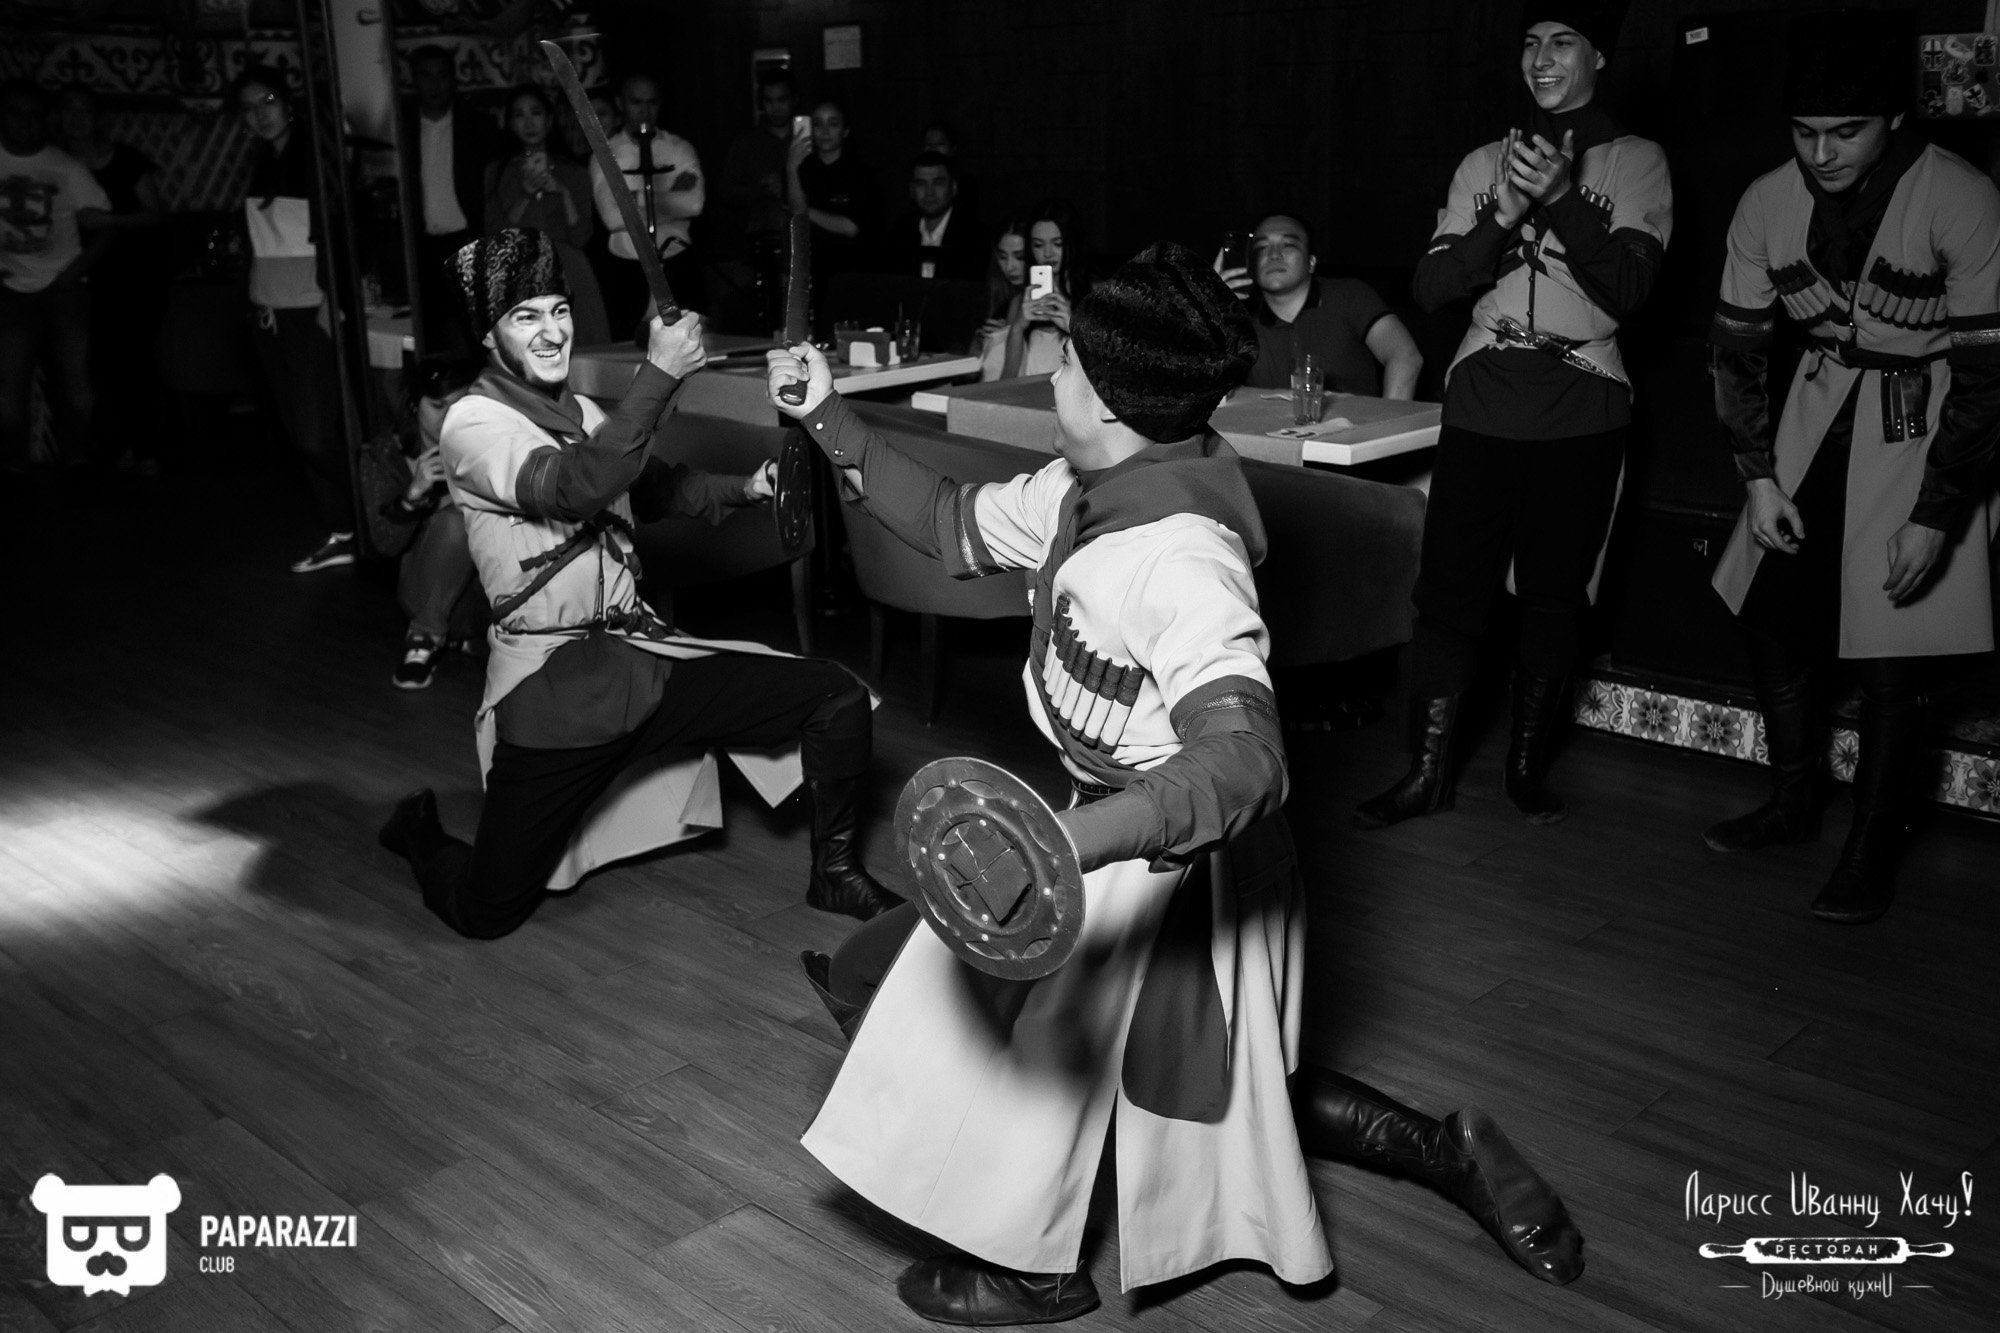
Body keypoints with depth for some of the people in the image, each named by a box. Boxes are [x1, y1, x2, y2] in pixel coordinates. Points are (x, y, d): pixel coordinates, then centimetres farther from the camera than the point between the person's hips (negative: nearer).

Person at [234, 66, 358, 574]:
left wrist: (329, 299, -18)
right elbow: (257, 239, 20)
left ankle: (356, 527, 3)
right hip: (271, 311, 7)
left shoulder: (314, 156, -4)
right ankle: (339, 535, 9)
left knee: (318, 434, -11)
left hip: (312, 310, -7)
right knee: (302, 435, 4)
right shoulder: (259, 164, 15)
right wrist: (260, 301, 9)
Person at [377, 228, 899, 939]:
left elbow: (655, 486, 24)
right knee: (486, 913, -2)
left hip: (647, 652, 6)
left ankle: (834, 873, 14)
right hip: (553, 686, -6)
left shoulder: (582, 413, 13)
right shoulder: (472, 424, -11)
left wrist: (744, 488, 7)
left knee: (837, 698, -6)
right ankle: (421, 832, 33)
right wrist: (660, 372, -31)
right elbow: (577, 486, -28)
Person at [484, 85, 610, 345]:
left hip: (568, 277, 0)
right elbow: (494, 235, 2)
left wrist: (564, 193, -9)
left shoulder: (574, 173, 12)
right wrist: (526, 195, -8)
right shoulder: (497, 173, 13)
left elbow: (581, 238, 2)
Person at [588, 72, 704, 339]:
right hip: (626, 270, -1)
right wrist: (672, 201, -8)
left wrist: (637, 198, -10)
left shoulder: (680, 149, 5)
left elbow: (695, 203, -12)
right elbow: (612, 217, -12)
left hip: (677, 267, 1)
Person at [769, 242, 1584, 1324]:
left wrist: (1073, 840, -58)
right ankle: (1448, 1153, 35)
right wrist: (828, 418, 2)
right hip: (1119, 837, 9)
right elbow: (955, 527, 8)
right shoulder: (1090, 491, -5)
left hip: (1170, 860, -9)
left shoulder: (1179, 557, -34)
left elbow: (1243, 760, -45)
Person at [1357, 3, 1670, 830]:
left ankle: (1527, 765, 20)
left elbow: (1627, 289, -10)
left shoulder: (1635, 163, 4)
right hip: (1484, 402, 2)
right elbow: (1431, 287, 2)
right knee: (1448, 591, -2)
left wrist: (1562, 199, -22)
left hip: (1580, 412, -1)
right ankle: (1427, 775, 6)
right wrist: (1504, 214, -15)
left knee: (1552, 598, 5)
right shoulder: (1485, 163, 11)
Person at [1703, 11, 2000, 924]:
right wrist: (1759, 477, -4)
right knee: (1770, 617, 7)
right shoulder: (1768, 204, -9)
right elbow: (1737, 345, 2)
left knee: (1892, 656, -5)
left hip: (1922, 430, -4)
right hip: (1818, 411, 5)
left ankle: (1872, 851, 12)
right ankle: (1793, 801, 29)